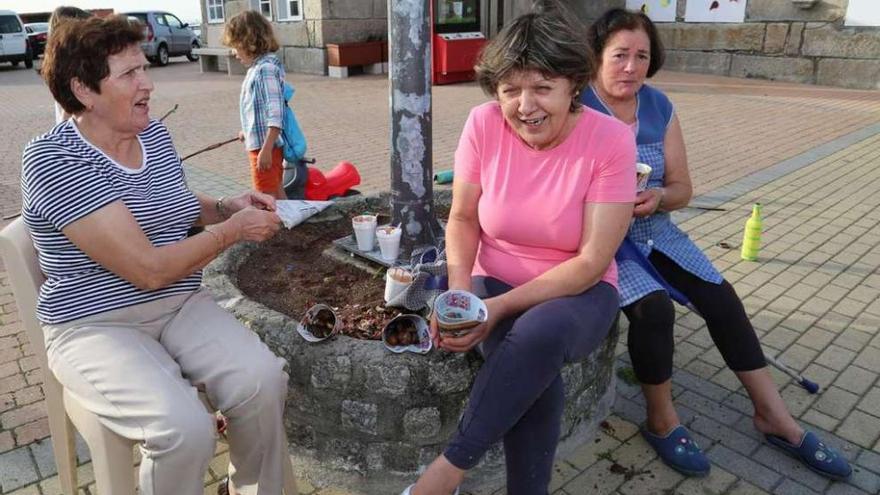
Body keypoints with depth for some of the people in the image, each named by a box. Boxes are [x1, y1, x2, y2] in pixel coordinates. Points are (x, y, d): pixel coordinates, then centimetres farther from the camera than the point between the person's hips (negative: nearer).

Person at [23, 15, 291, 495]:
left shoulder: (154, 132, 5)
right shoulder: (52, 158, -16)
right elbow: (149, 269, -23)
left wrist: (225, 206, 7)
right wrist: (234, 229, -13)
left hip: (182, 305, 6)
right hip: (95, 325, -5)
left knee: (263, 380, -21)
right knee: (183, 429, -30)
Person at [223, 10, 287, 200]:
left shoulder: (266, 68, -17)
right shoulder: (257, 67, 12)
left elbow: (275, 113, -23)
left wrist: (266, 149, -26)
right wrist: (249, 132, 33)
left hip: (264, 145, -9)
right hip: (260, 143, 9)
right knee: (277, 195, 15)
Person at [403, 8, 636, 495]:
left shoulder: (611, 140, -16)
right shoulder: (483, 124, -10)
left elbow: (592, 262, -18)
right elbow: (463, 219, -1)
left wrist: (502, 307, -26)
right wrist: (460, 290, -20)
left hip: (578, 292, -1)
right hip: (496, 283, 1)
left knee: (540, 333, -36)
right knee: (535, 379, -30)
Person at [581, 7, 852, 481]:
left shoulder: (659, 106, 4)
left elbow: (682, 188, 6)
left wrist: (657, 197, -16)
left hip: (654, 230, 6)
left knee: (722, 300, -5)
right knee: (653, 307, -27)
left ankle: (774, 416, 12)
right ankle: (662, 421, -3)